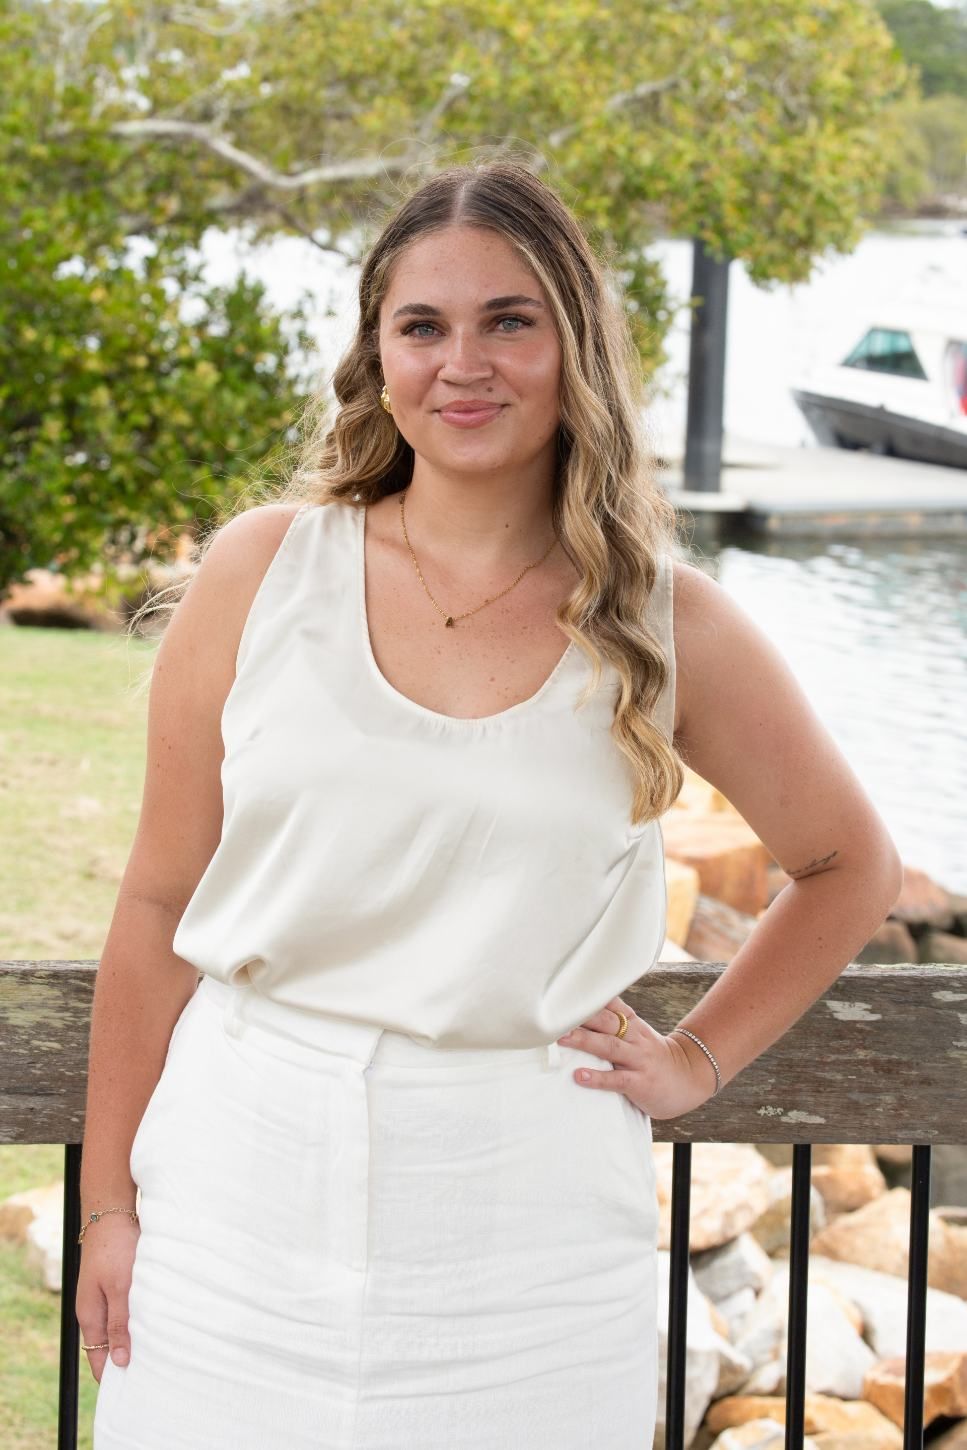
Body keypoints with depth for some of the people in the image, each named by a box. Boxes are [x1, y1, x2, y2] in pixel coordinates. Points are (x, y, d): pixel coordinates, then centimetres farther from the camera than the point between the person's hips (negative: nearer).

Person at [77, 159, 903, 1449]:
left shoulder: (671, 628, 0)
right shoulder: (264, 571, 0)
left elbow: (850, 869, 15)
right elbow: (161, 906, 4)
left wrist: (698, 1060, 6)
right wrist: (108, 1204, 4)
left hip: (524, 1223, 0)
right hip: (244, 1186, 1)